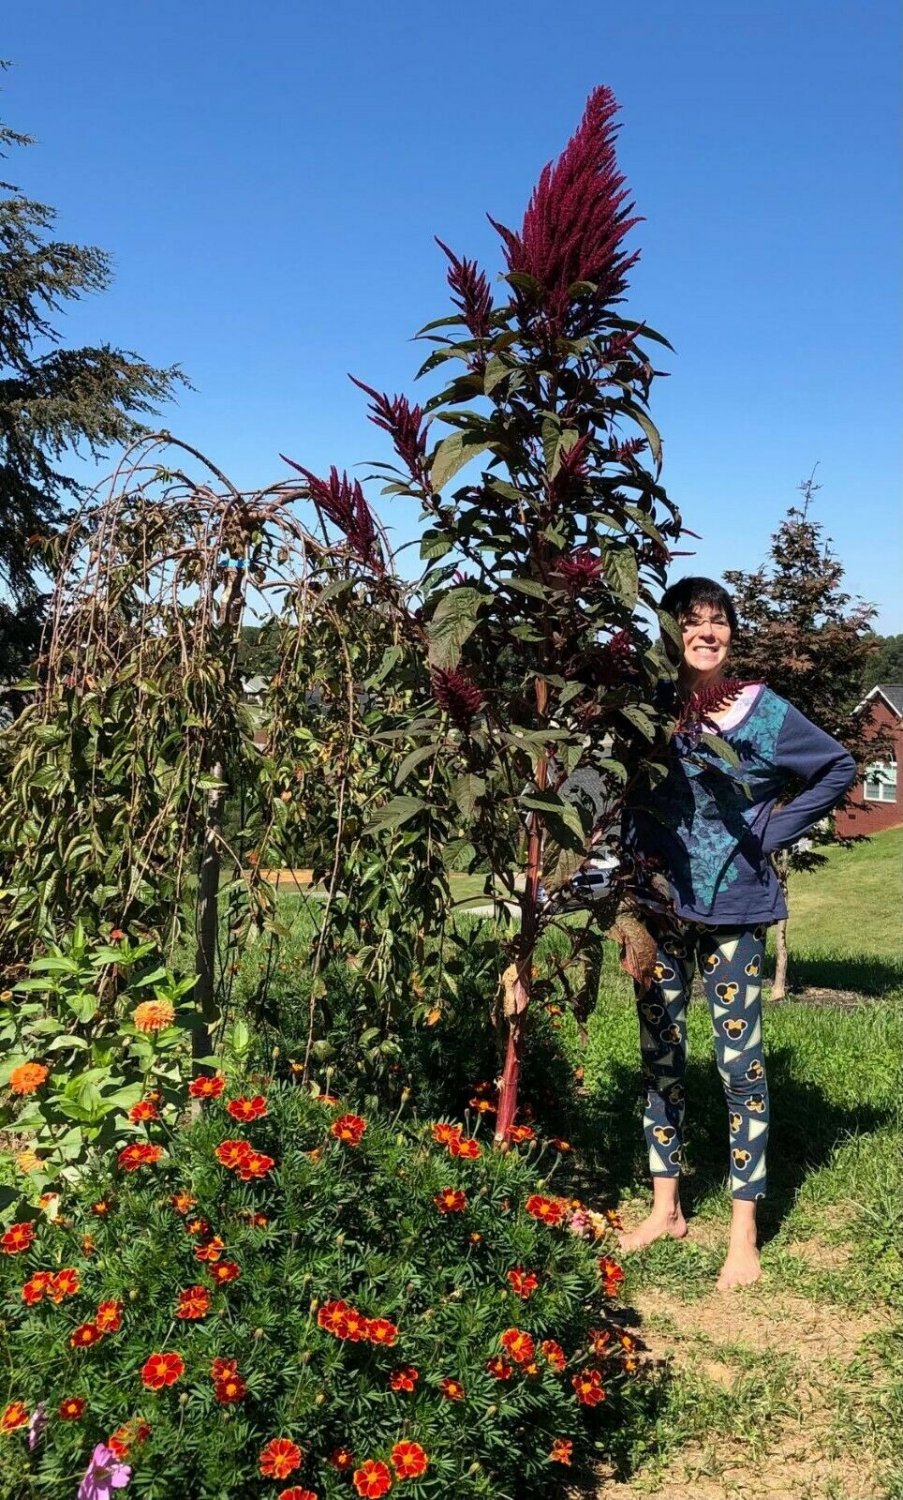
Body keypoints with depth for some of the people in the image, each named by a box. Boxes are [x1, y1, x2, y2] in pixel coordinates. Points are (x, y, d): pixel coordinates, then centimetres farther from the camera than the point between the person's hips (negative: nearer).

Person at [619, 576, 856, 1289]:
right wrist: (635, 846, -1)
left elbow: (839, 768, 5)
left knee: (740, 1062, -1)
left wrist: (774, 831, -2)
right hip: (659, 907, 3)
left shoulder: (763, 711, -4)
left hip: (734, 909, -2)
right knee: (660, 1056, 11)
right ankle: (666, 1208, 25)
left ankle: (745, 1233, 9)